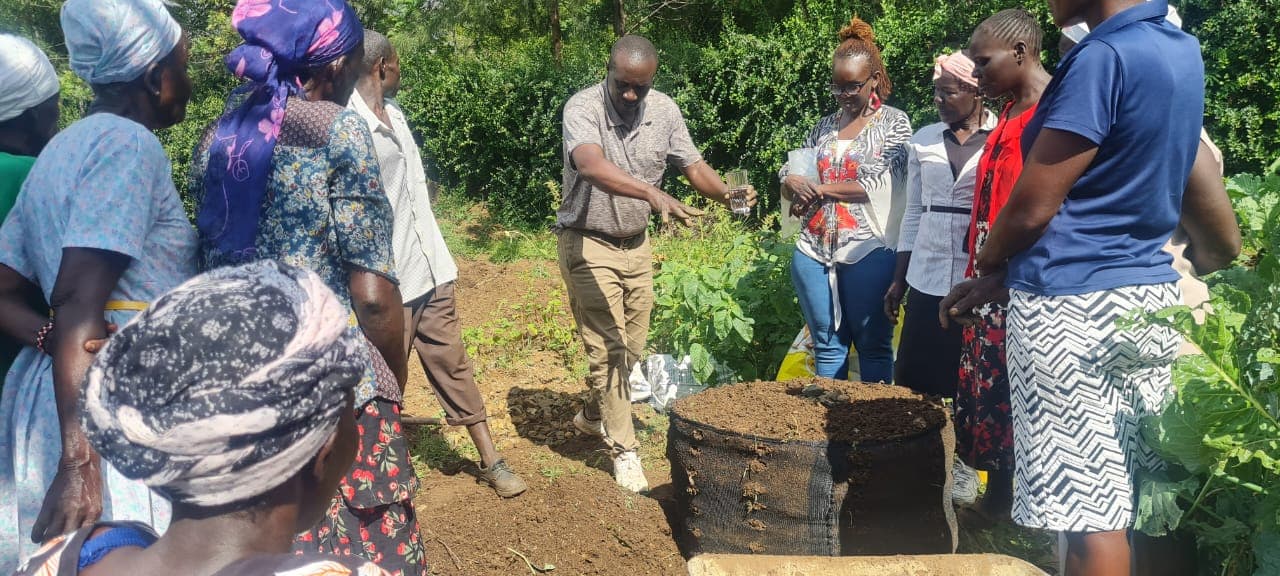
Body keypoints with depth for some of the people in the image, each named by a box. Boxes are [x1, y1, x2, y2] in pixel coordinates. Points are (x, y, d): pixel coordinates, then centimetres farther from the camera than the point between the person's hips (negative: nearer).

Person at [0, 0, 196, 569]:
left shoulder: (62, 149, 14)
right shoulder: (128, 143, -13)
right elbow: (78, 307, -23)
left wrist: (51, 339, -5)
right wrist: (79, 464, -27)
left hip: (67, 396, 9)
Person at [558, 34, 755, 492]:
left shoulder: (665, 111, -5)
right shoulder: (583, 108, -22)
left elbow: (694, 166, -2)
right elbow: (593, 167, -40)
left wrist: (728, 194, -22)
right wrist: (655, 195, -54)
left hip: (636, 244, 6)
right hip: (588, 244, -6)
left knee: (632, 347, 16)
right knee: (606, 348, -5)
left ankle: (593, 415, 40)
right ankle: (624, 451, 7)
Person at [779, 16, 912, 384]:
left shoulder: (894, 123, 3)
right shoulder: (825, 126, 16)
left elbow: (879, 183, -9)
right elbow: (789, 175, 15)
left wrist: (820, 189, -8)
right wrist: (794, 184, -9)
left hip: (868, 252, -4)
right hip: (814, 251, 4)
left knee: (873, 345, 4)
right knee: (827, 344, 10)